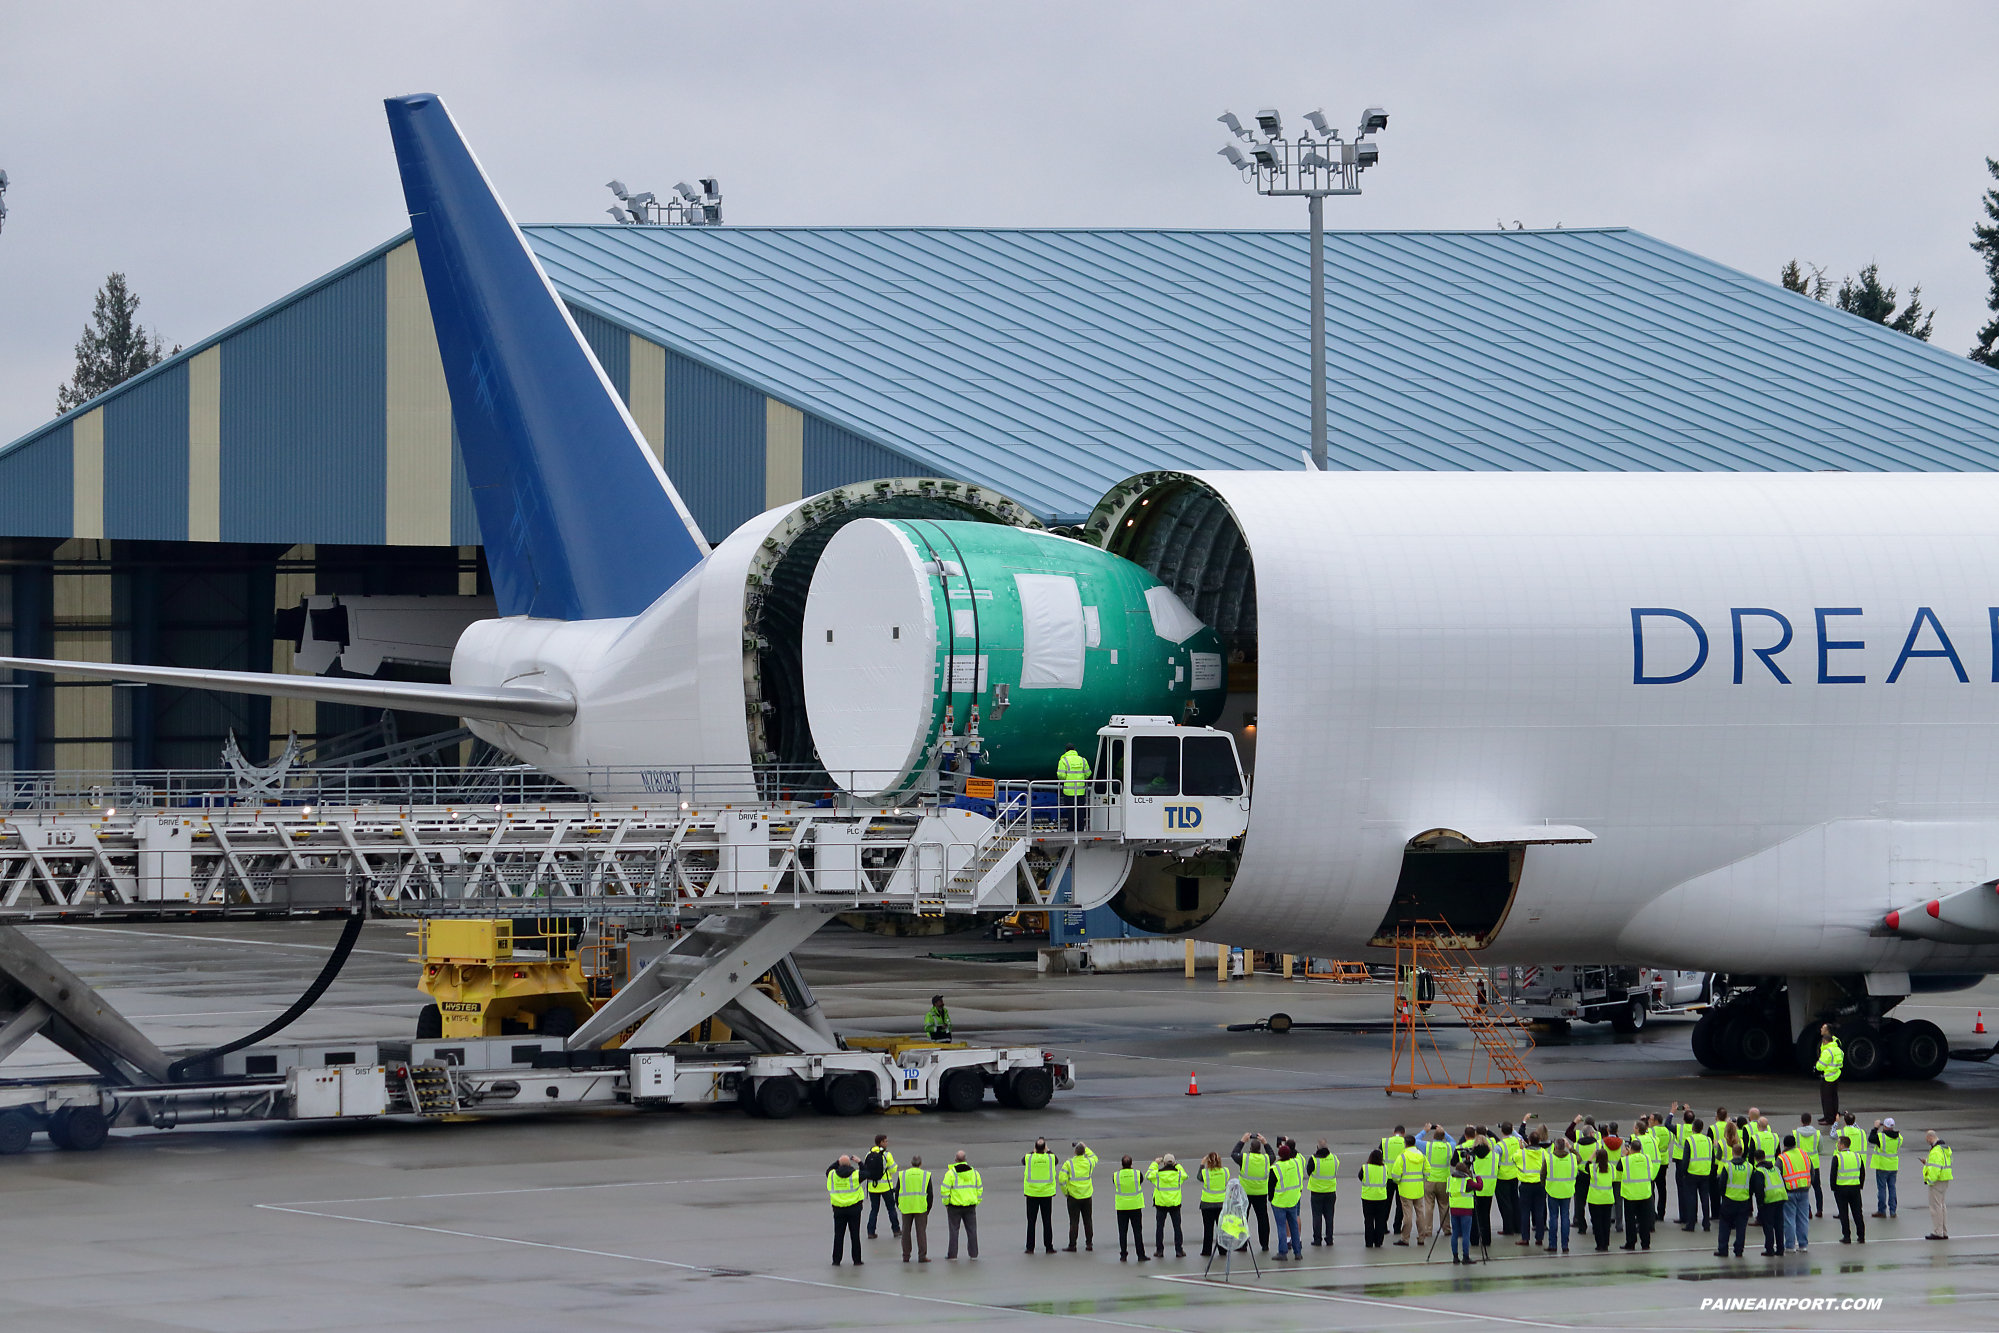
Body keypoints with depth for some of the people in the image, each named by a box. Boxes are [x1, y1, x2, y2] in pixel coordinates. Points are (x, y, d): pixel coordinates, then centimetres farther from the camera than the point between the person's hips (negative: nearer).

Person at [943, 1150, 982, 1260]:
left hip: (955, 1206, -3)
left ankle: (952, 1254, 5)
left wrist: (946, 1203, 1)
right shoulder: (974, 1172, 3)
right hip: (970, 1206, 3)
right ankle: (973, 1253, 10)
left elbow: (945, 1190, -11)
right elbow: (979, 1189, 9)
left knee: (954, 1230, 4)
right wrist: (976, 1201, 17)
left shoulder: (951, 1173, -10)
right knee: (971, 1230, 9)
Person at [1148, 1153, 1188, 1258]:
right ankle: (1179, 1250, 6)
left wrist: (1155, 1163, 18)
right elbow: (1185, 1175, 17)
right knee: (1177, 1227, 7)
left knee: (1160, 1227, 8)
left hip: (1161, 1203, -1)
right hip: (1174, 1203, 1)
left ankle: (1159, 1250, 9)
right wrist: (1177, 1165, 22)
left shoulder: (1158, 1174, -9)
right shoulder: (1178, 1173, -6)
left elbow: (1148, 1175, 11)